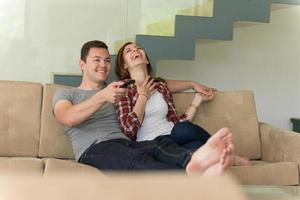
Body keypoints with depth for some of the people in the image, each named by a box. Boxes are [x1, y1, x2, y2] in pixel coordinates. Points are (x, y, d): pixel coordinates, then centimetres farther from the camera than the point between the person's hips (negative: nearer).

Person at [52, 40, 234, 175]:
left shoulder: (115, 89, 32)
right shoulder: (65, 94, 17)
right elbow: (68, 119, -8)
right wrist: (102, 97, -21)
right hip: (94, 150, -5)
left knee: (161, 144, -30)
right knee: (138, 159, -38)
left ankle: (194, 162, -65)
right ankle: (193, 175, -67)